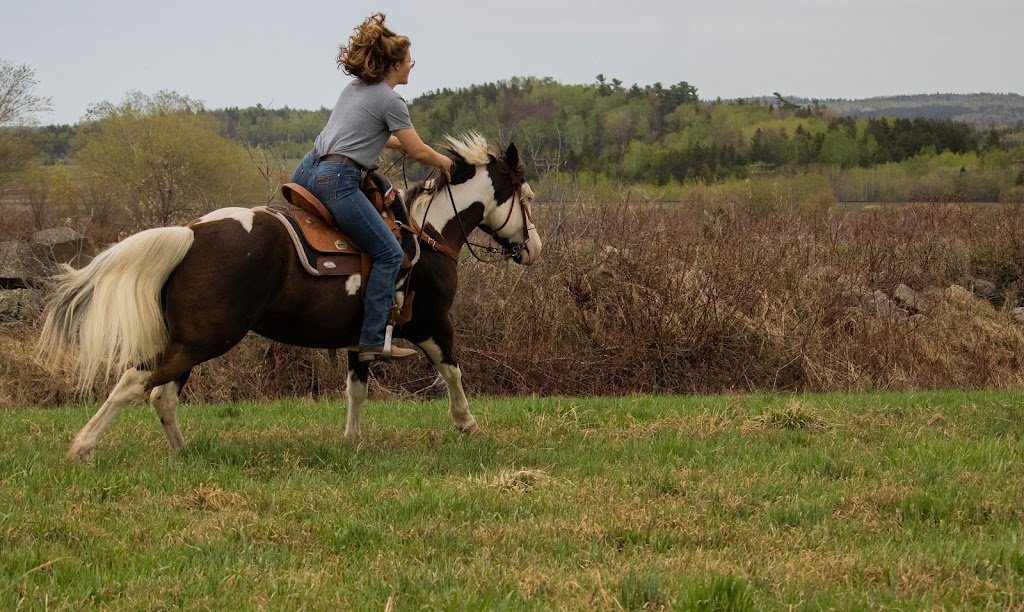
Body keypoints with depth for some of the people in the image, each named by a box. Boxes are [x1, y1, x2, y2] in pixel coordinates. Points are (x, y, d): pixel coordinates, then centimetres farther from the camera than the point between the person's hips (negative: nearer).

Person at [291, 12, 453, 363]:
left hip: (308, 170, 9)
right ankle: (372, 342, -11)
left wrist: (400, 142, 40)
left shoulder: (355, 88, 20)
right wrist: (443, 163, 18)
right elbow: (418, 152, -1)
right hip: (337, 181, -9)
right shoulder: (390, 101, -6)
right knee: (389, 255, -5)